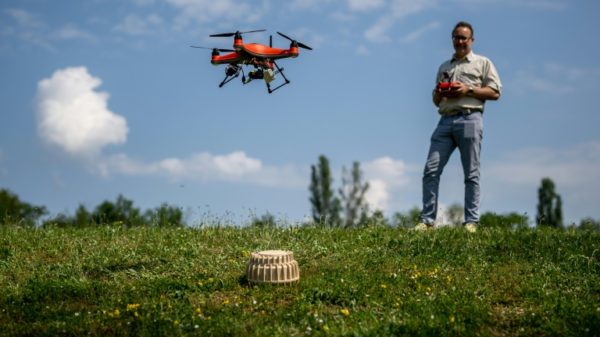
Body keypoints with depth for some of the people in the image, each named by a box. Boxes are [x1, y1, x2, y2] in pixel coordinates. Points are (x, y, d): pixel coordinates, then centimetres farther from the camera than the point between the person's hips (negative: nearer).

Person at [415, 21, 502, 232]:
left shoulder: (483, 63, 12)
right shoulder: (444, 67, 26)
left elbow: (495, 92, 2)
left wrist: (469, 90, -9)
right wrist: (439, 93, 6)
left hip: (469, 119, -4)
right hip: (446, 121, 4)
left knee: (471, 173, -3)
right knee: (431, 169, -7)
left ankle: (471, 221, -1)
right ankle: (427, 220, -5)